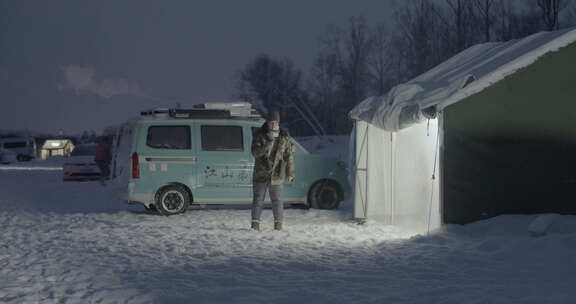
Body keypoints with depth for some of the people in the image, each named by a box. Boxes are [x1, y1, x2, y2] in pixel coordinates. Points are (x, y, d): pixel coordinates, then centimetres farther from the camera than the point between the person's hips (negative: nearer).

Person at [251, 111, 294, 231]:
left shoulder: (284, 137, 1)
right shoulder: (259, 135, -3)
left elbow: (289, 156, 4)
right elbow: (255, 152, -13)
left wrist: (290, 173, 0)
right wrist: (267, 145, -27)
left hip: (276, 175, 0)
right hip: (260, 174, 0)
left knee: (277, 200, 2)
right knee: (258, 199, 5)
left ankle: (278, 223, 11)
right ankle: (255, 223, 11)